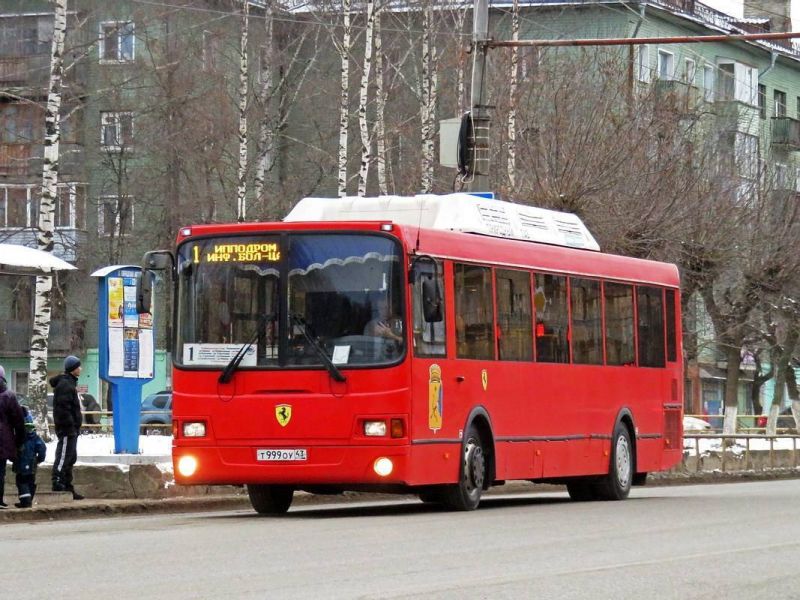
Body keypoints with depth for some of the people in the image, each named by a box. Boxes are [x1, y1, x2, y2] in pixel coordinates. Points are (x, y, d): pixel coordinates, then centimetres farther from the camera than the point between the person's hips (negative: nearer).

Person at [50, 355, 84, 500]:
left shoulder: (70, 383, 20)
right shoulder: (65, 385, -14)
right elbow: (63, 407, -22)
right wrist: (70, 425, -23)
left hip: (71, 428, 11)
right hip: (67, 428, -11)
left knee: (70, 458, 13)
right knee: (64, 457, -11)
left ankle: (67, 487, 18)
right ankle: (58, 486, -12)